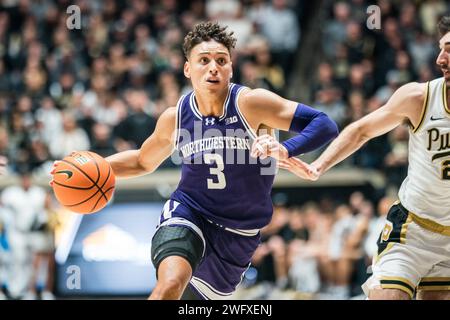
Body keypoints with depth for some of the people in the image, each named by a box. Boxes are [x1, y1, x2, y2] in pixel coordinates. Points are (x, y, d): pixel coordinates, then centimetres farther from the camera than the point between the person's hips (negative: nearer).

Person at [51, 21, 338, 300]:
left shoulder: (250, 103, -16)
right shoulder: (175, 118, -4)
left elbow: (325, 126, -21)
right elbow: (143, 161, 18)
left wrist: (285, 150, -39)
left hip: (238, 232, 0)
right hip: (188, 214, 0)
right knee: (171, 284, -30)